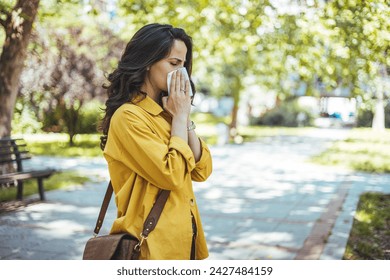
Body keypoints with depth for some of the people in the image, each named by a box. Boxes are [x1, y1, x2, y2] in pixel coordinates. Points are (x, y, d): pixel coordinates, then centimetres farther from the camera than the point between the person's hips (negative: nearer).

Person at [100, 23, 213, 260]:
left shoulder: (165, 113, 9)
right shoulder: (128, 116, -17)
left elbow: (202, 170, 4)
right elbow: (171, 175, -24)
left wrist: (185, 116, -5)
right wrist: (179, 117, -14)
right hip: (155, 242, -8)